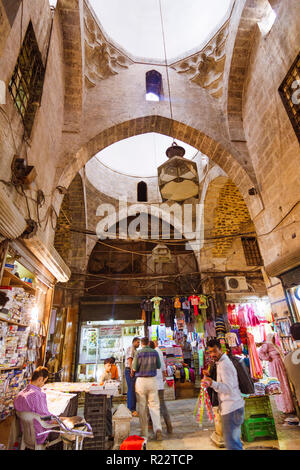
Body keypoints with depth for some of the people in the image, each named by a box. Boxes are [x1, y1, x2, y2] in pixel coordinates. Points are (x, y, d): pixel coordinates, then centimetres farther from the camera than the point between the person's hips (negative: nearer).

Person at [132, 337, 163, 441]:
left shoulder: (138, 353, -9)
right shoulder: (155, 352, -2)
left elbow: (134, 368, -6)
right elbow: (159, 366, 8)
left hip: (141, 381, -1)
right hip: (152, 380, 2)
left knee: (142, 407, 10)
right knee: (154, 406, 9)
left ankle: (144, 433, 16)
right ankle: (157, 428, -6)